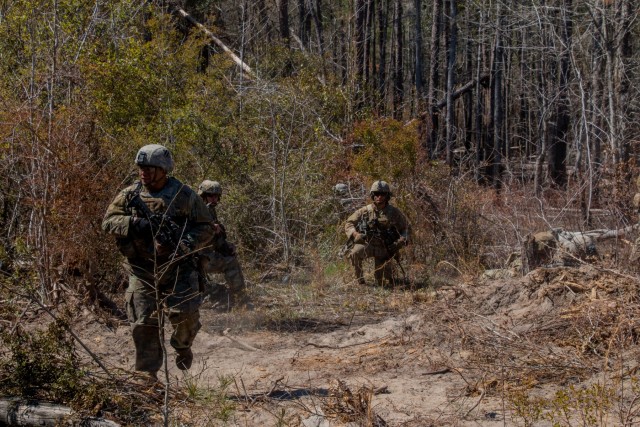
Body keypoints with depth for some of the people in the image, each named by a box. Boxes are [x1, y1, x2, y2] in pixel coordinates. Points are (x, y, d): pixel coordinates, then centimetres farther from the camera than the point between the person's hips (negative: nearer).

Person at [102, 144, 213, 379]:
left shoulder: (184, 195, -1)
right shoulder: (129, 195, 3)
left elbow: (206, 228, 0)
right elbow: (109, 221, -2)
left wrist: (185, 244, -17)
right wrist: (134, 224, -20)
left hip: (177, 269, -1)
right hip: (142, 272, 2)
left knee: (185, 312, -13)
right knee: (143, 324, 0)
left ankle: (183, 346, 20)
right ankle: (148, 375, 10)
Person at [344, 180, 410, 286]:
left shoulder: (394, 213, -3)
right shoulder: (365, 211, -5)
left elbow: (405, 229, 9)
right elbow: (349, 223, 1)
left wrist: (400, 242, -9)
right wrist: (355, 234, -19)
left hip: (385, 249, 0)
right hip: (368, 244, 0)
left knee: (381, 283, -3)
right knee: (355, 252, -34)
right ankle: (360, 280, -14)